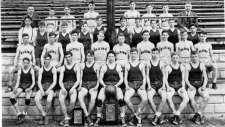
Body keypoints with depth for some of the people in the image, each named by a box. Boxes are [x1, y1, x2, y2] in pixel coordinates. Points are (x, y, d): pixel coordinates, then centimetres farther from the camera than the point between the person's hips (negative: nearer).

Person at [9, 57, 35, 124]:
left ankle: (24, 114, -12)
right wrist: (15, 88, -17)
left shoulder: (31, 70, -2)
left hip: (29, 87, -3)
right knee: (12, 97, -25)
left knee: (27, 99, -33)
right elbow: (18, 81, 2)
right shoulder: (20, 70, 5)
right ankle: (19, 113, -18)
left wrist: (30, 88, -20)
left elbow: (33, 82, -2)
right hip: (21, 86, 3)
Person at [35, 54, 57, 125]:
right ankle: (44, 115, -21)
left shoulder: (53, 69, 5)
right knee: (36, 99, -28)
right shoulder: (41, 70, 12)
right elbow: (39, 82, 5)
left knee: (49, 100, -33)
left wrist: (48, 90, -13)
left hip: (50, 88, -3)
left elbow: (54, 82, -1)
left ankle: (44, 117, -13)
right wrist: (41, 90, -12)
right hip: (42, 88, 3)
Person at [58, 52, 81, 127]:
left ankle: (65, 118, -13)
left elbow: (78, 80, 2)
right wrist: (63, 88, -11)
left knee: (73, 102, -31)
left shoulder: (76, 66, 10)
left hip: (73, 87, -2)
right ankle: (66, 118, -25)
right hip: (64, 87, 2)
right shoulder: (63, 68, 16)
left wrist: (72, 88, -13)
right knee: (61, 100, -31)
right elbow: (60, 80, 8)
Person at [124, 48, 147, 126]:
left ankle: (135, 116, -16)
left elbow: (144, 77, 11)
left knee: (145, 99, -30)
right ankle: (137, 116, -13)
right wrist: (126, 85, -6)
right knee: (126, 99, -29)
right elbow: (125, 77, 12)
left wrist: (143, 85, -6)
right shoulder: (127, 65, 15)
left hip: (140, 85, 0)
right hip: (130, 85, 1)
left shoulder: (141, 65, 14)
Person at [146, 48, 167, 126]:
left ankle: (156, 116, -21)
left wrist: (163, 85, -2)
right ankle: (160, 116, -21)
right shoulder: (149, 64, 7)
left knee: (164, 97, -29)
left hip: (160, 84, 0)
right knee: (149, 97, -29)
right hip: (152, 84, 0)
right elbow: (147, 76, 6)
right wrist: (149, 85, -6)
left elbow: (163, 75, 10)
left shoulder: (161, 64, 8)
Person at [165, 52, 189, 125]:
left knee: (186, 99, -25)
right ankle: (177, 115, -24)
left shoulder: (182, 67, 13)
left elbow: (183, 79, 12)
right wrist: (168, 87, -13)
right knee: (168, 97, -34)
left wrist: (183, 87, -3)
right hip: (171, 85, -2)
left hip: (180, 85, 2)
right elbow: (165, 79, 3)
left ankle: (177, 114, -19)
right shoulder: (168, 67, 6)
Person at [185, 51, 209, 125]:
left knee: (206, 96, -31)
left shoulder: (202, 65, 13)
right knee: (190, 97, -33)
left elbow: (205, 77, 10)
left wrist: (204, 85, -8)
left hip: (200, 86, 1)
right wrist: (190, 86, -13)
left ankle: (198, 114, -25)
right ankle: (201, 115, -23)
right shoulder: (188, 66, 9)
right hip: (191, 86, -1)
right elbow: (186, 79, 4)